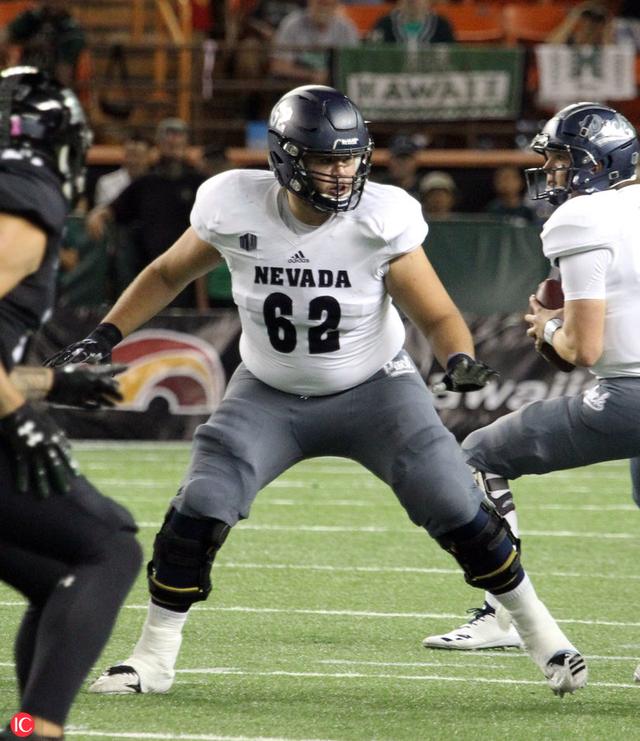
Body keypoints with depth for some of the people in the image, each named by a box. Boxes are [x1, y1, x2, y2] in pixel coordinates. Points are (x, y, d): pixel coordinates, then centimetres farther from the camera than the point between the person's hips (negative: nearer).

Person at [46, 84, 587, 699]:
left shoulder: (381, 218, -22)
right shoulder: (234, 207, -18)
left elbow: (438, 316, -14)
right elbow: (168, 274, 2)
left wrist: (459, 360, -35)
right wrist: (104, 337, -5)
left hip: (373, 390, -1)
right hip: (269, 395, 1)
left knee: (458, 513, -10)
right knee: (197, 514, -13)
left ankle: (541, 635, 12)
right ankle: (153, 659, 5)